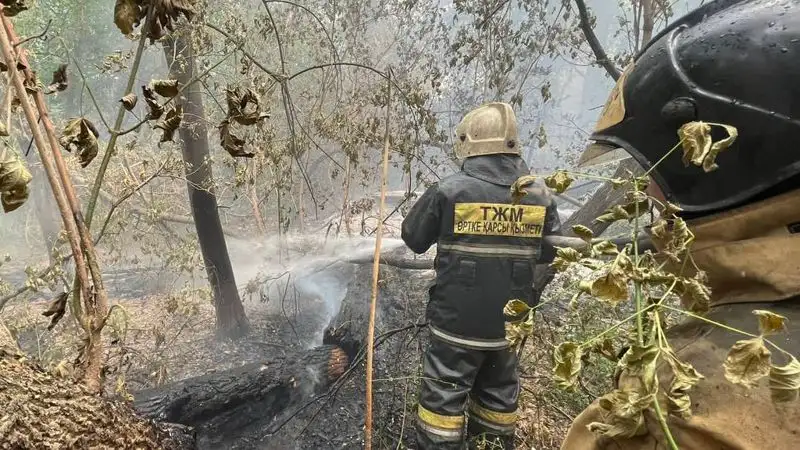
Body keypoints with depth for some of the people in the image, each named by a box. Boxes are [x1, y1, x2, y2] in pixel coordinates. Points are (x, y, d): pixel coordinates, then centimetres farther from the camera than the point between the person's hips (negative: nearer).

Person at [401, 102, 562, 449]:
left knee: (443, 399, 10)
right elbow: (551, 254, 8)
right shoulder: (541, 197, -5)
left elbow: (413, 238, -3)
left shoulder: (448, 191, -16)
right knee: (498, 397, 22)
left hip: (456, 322, -4)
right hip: (509, 324, 4)